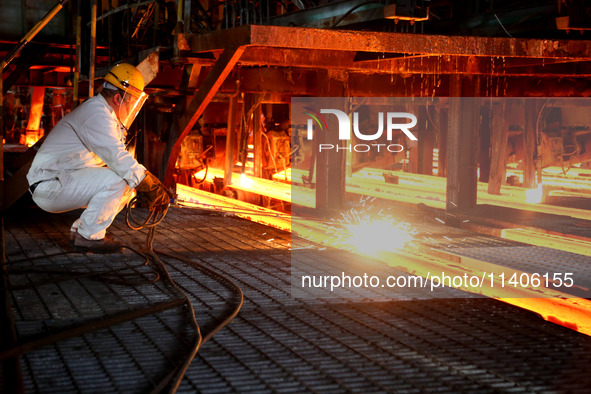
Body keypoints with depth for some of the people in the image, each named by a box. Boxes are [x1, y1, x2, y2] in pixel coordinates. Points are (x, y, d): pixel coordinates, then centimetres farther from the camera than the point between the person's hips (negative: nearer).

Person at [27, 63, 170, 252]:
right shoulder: (96, 113, -19)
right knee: (116, 181, -26)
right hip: (49, 185, -11)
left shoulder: (106, 116, 16)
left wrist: (150, 183, 5)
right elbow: (118, 159, -27)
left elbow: (120, 159, 19)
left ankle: (80, 228, 11)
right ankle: (88, 236, -13)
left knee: (128, 182, 8)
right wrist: (151, 186, -21)